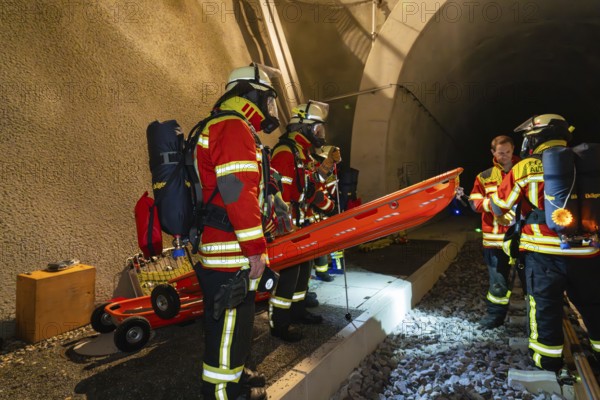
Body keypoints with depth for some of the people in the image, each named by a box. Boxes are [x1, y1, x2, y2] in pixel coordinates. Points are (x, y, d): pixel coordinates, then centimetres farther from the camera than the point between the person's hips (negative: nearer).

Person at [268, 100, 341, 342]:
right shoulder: (285, 152, -16)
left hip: (303, 225, 10)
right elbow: (281, 193, -22)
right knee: (288, 272, -5)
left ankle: (297, 310, 33)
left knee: (304, 268, 18)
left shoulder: (303, 153, 16)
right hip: (289, 227, -10)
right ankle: (279, 324, 6)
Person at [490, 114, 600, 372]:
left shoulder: (525, 168, -4)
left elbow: (498, 207, 3)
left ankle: (548, 359, 21)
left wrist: (489, 202, 23)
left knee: (544, 305, 11)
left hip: (544, 252, -3)